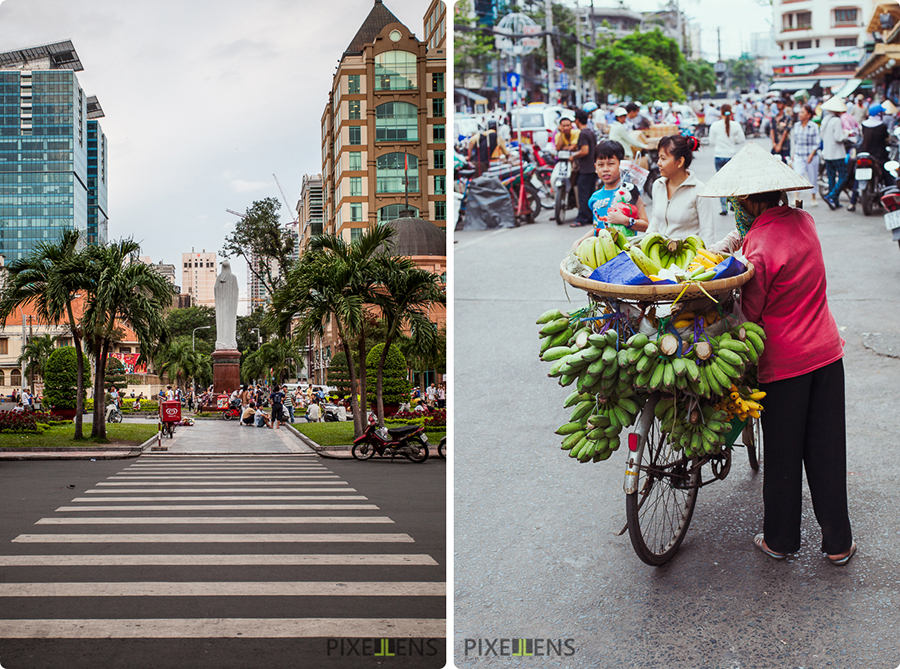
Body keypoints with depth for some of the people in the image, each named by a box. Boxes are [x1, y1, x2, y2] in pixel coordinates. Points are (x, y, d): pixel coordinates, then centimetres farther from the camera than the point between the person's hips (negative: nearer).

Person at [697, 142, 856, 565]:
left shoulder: (760, 248, -21)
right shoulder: (803, 222, 0)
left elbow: (750, 313, -14)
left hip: (783, 363, -6)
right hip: (826, 351, 6)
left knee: (782, 454, 9)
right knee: (827, 450, 13)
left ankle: (780, 539, 24)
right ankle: (838, 542, 22)